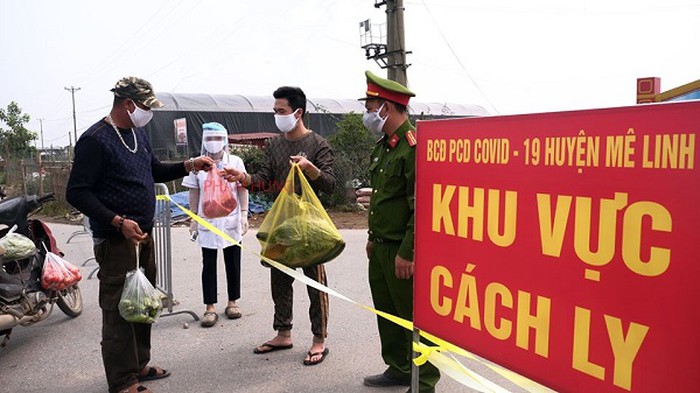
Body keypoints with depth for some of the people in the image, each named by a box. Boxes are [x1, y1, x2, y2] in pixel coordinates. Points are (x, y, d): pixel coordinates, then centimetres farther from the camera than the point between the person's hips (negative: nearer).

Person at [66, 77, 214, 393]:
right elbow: (76, 193, -17)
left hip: (143, 235, 9)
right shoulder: (95, 140, -15)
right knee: (120, 309, -1)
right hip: (115, 240, -9)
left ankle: (139, 364, 33)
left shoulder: (138, 134, 12)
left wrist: (189, 165, 9)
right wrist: (118, 222, -23)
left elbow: (155, 171, 24)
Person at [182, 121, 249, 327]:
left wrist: (244, 214, -5)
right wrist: (194, 219, 4)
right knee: (209, 265, 4)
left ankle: (232, 302, 22)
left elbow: (243, 189, 2)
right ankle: (210, 308, 11)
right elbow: (194, 193, 6)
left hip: (231, 222, 0)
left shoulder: (235, 162, 0)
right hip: (207, 222, 0)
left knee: (233, 264, 8)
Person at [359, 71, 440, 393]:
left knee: (414, 317, 3)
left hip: (404, 252, -10)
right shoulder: (384, 146, 13)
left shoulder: (414, 147, -18)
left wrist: (407, 253, -21)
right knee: (386, 312, 20)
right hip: (381, 248, 10)